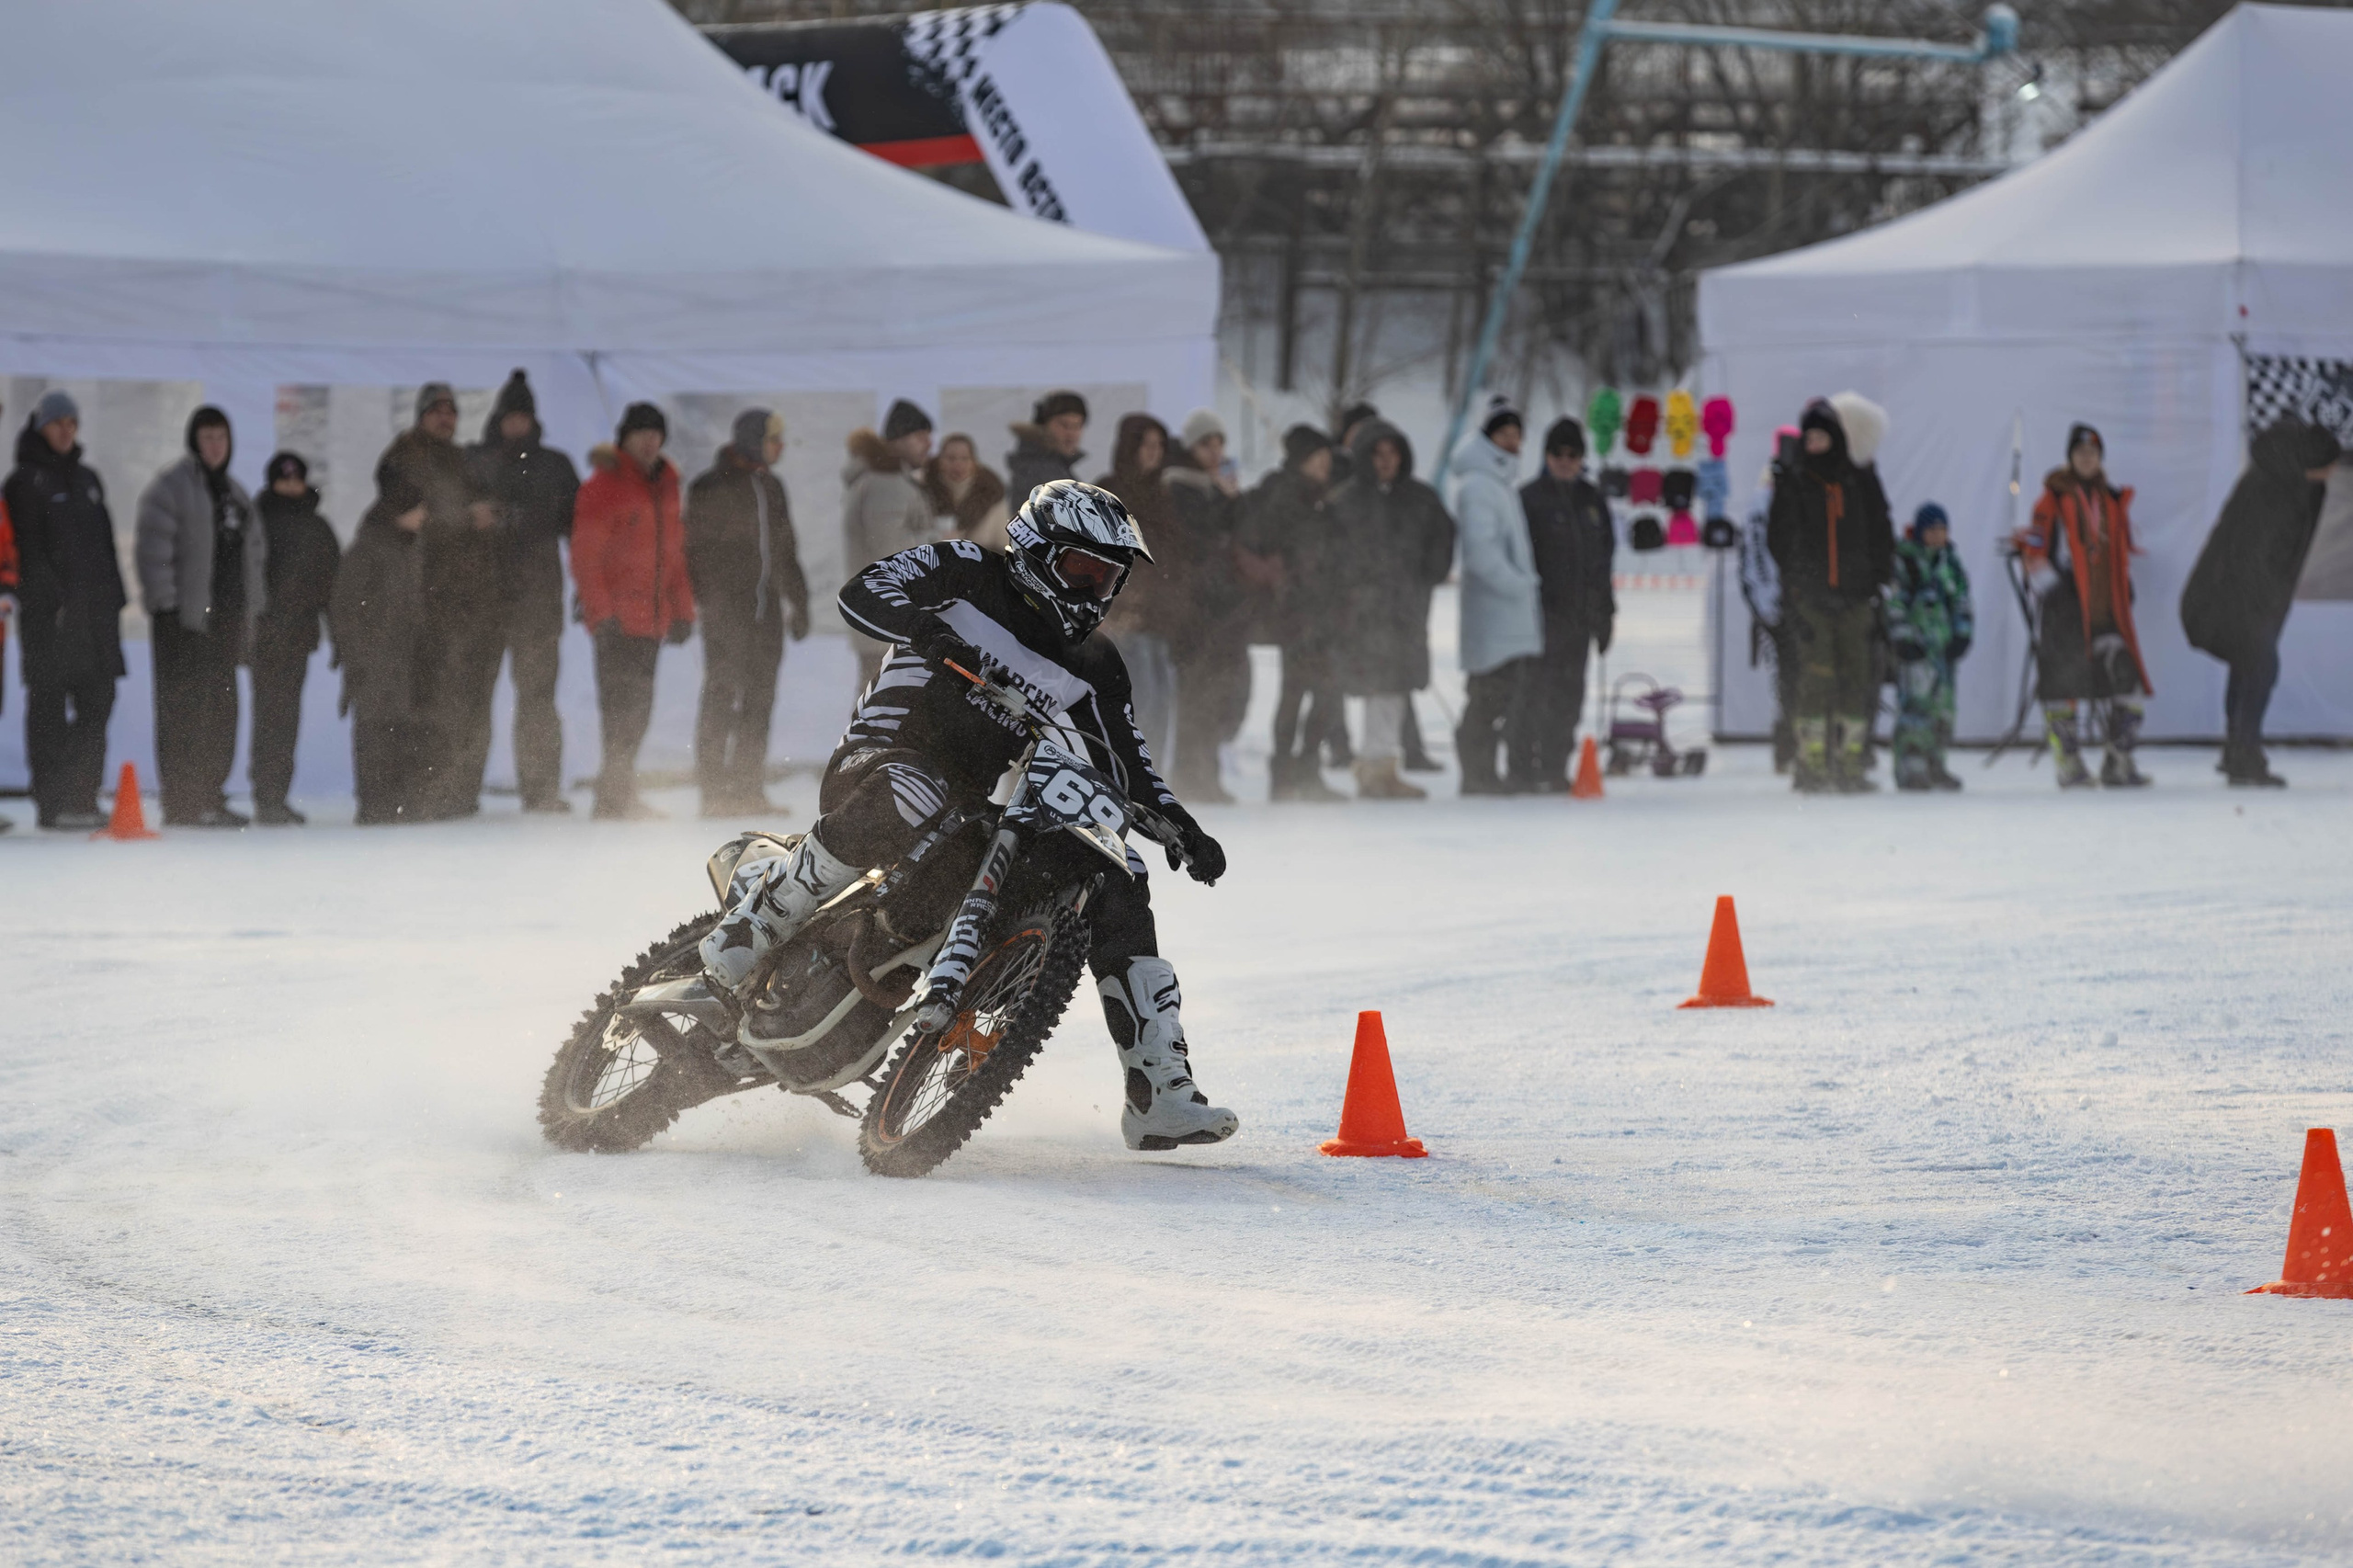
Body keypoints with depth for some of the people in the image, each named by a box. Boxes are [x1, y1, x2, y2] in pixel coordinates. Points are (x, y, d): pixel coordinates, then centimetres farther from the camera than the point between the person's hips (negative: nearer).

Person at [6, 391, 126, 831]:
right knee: (50, 705, -6)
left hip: (95, 609, 7)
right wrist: (51, 598, -18)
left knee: (96, 702, 5)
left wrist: (115, 595, 14)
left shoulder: (86, 478, 19)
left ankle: (83, 797, 10)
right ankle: (53, 802, -6)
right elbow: (29, 548, -9)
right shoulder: (26, 482, -2)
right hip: (51, 612, -7)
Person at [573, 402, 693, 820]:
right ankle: (615, 797, -11)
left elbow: (674, 552, 22)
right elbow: (585, 557, -10)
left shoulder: (666, 487, 16)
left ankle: (622, 796, 17)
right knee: (622, 704, -11)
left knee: (638, 707, 10)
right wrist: (602, 613, -17)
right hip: (618, 622, -7)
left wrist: (682, 610, 14)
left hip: (651, 620, 7)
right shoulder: (604, 485, -6)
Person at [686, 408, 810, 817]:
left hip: (765, 609, 7)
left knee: (759, 698, 6)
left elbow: (784, 550, 24)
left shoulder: (770, 487, 16)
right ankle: (713, 790, -6)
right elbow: (696, 548, -7)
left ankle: (748, 787, 11)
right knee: (722, 694, -8)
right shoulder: (711, 488, -5)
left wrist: (797, 603, 22)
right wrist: (700, 599, -15)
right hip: (725, 609, -7)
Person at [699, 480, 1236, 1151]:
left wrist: (1180, 828, 0)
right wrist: (937, 630, -33)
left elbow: (1126, 767, 17)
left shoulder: (1093, 665, 14)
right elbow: (863, 593, -14)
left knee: (1117, 884, -10)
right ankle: (763, 909, -22)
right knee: (906, 803, -44)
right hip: (885, 758, -6)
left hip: (977, 806, 6)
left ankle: (1160, 1094, -11)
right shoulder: (966, 573, 0)